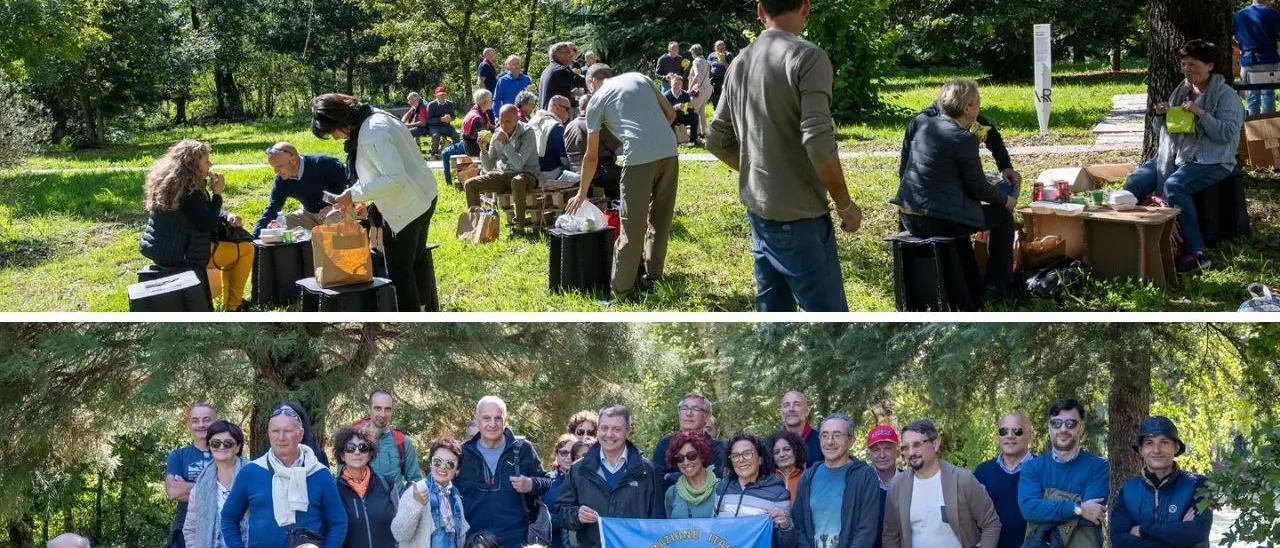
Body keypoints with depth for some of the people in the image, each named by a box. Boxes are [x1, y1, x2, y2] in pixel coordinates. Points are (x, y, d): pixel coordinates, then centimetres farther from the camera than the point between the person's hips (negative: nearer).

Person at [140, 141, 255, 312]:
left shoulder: (168, 182, 10)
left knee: (230, 241, 27)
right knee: (246, 249, 3)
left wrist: (227, 217, 0)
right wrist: (217, 193, -15)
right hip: (181, 255, -10)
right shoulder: (188, 191, -22)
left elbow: (204, 214, 16)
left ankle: (229, 301, 29)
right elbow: (206, 225, -21)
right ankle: (234, 306, 11)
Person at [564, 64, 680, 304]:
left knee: (631, 226, 0)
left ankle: (620, 291, 4)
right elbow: (670, 114, 22)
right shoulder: (639, 78, 25)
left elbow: (591, 156, 18)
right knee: (660, 219, 17)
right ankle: (652, 279, 25)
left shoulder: (597, 100, 13)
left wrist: (582, 193, 28)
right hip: (669, 150, 5)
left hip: (639, 156, -5)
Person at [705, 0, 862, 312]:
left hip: (758, 211, 8)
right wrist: (845, 203, -11)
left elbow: (717, 141, 15)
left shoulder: (740, 63, 8)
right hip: (798, 217, -8)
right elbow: (818, 142, -23)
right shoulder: (807, 57, -15)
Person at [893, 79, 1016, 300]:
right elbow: (979, 188, -8)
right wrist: (1006, 200, 11)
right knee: (1003, 216, 12)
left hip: (909, 217, 8)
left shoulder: (923, 124, 6)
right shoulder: (964, 139, -15)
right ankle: (998, 288, 17)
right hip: (940, 221, -8)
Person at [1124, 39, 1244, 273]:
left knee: (1174, 185, -35)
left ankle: (1196, 253, -34)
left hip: (1210, 159, -7)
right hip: (1174, 154, 7)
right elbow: (1160, 131, 20)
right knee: (1134, 182, -16)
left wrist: (1200, 113, -21)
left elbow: (1227, 134, -14)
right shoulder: (1181, 91, 15)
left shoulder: (1226, 95, -3)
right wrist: (1160, 116, -2)